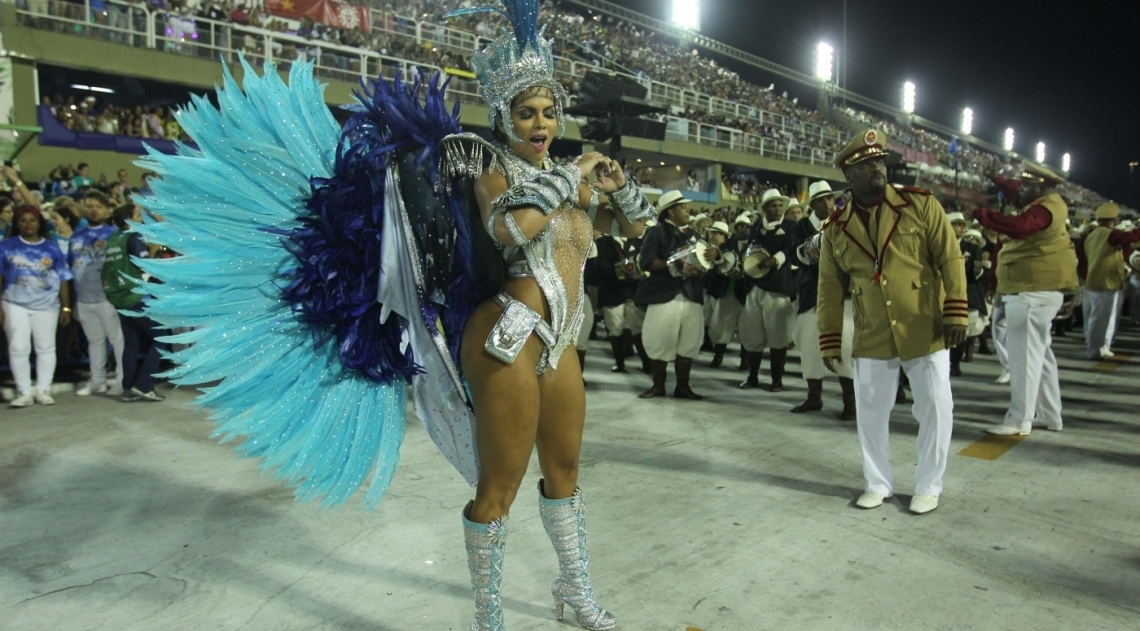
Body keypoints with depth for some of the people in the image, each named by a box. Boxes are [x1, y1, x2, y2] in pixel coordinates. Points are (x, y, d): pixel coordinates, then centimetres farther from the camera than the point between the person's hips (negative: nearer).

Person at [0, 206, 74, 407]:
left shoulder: (52, 248, 3)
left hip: (47, 306, 0)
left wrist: (66, 307, 0)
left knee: (46, 348, 5)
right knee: (18, 349, 0)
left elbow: (63, 280, 4)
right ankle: (24, 392, 8)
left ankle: (43, 390, 14)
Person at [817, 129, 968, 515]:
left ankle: (928, 487, 23)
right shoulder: (837, 228, 3)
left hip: (925, 331, -2)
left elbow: (949, 258, -6)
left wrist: (955, 313, -15)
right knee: (870, 412, 8)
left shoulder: (920, 204, -2)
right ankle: (878, 484, 26)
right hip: (871, 338, 2)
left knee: (934, 409, 4)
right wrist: (830, 341, 5)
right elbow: (830, 288, 7)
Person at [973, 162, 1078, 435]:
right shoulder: (1045, 203, 13)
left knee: (1025, 355, -9)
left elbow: (1019, 227, -36)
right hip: (1036, 290, 11)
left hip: (1033, 292, -11)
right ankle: (1050, 416, 25)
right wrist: (997, 178, 23)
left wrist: (982, 214, -31)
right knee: (1040, 353, 17)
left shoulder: (1045, 209, -18)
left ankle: (1019, 421, -6)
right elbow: (1016, 193, 31)